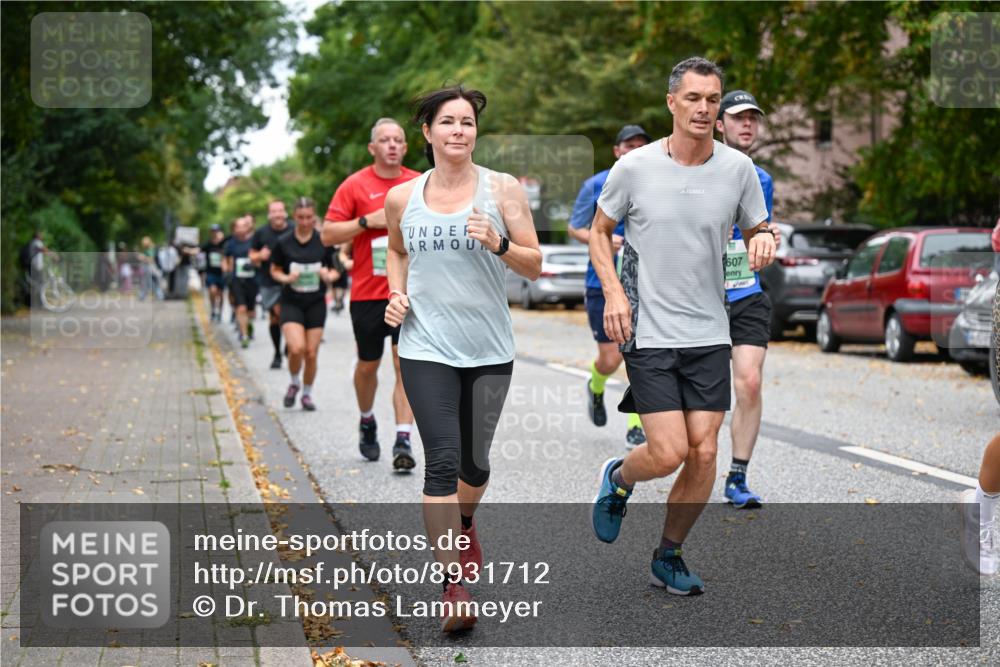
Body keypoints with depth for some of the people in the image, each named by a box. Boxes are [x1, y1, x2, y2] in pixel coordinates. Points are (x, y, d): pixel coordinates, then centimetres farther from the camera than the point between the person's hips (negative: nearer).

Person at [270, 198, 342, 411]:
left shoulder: (324, 241, -3)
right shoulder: (284, 242, -4)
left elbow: (335, 271, 6)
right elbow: (275, 270, 7)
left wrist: (328, 275, -16)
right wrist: (286, 278, -14)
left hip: (316, 303, 1)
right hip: (291, 303, -1)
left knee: (311, 353, 1)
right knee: (296, 348, -18)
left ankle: (307, 394, 23)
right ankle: (294, 383, 11)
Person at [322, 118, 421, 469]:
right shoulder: (355, 185, -2)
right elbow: (328, 234, -5)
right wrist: (367, 221, -15)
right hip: (367, 292, -1)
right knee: (368, 365, 13)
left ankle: (403, 441, -9)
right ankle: (367, 421, 39)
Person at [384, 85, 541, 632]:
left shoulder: (502, 189, -1)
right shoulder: (402, 197, 3)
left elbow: (535, 266, -1)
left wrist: (499, 244, -20)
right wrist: (397, 293, 5)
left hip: (489, 349, 1)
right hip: (426, 347, -1)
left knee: (474, 460, 14)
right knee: (442, 460, -13)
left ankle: (464, 522, 48)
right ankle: (452, 583, -8)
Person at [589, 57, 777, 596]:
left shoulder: (738, 168, 0)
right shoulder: (634, 167, -5)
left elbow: (757, 231, 14)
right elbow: (599, 231, 8)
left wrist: (763, 243, -11)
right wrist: (613, 291, -8)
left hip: (709, 333, 3)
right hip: (648, 333, -3)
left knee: (703, 454, 0)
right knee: (668, 453, -11)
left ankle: (668, 556, 21)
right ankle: (618, 480, 25)